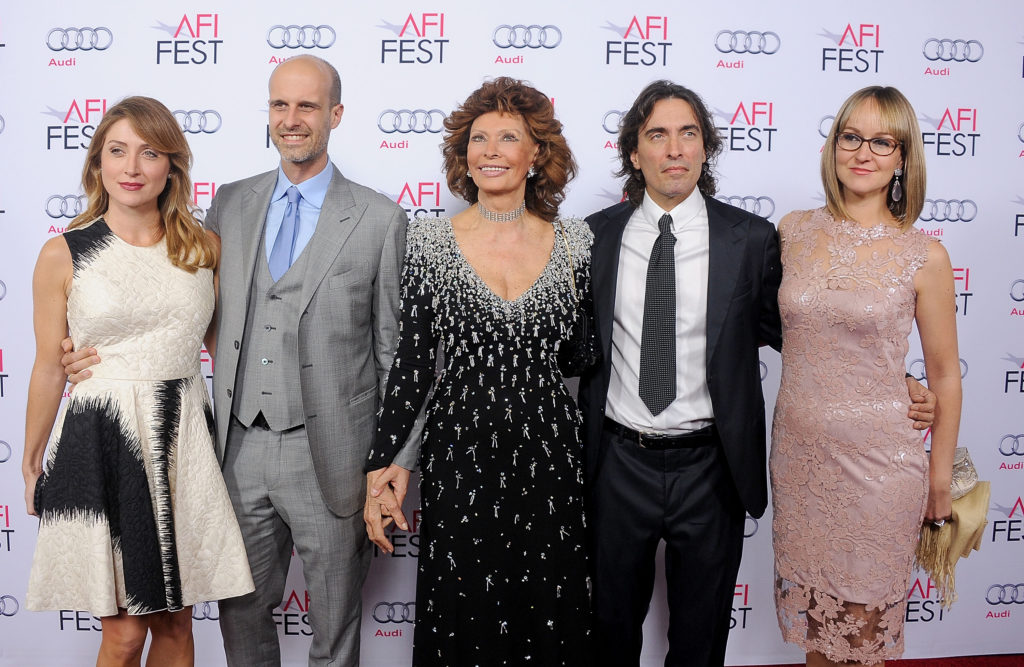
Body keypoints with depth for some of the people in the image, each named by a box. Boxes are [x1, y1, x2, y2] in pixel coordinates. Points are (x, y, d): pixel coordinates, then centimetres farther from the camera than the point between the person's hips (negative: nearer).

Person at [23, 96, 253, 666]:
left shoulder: (205, 248, 5)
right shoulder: (63, 255, -3)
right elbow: (49, 370, 4)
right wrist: (32, 465, 11)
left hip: (184, 445, 3)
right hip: (101, 445, -2)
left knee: (176, 621, 11)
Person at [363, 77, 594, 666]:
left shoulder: (575, 242, 1)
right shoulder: (431, 240, -1)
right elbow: (413, 359, 0)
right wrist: (381, 464, -4)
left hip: (549, 450, 1)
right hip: (459, 448, -1)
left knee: (550, 617, 9)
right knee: (461, 617, 8)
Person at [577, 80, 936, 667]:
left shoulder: (751, 239, -5)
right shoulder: (595, 237, -2)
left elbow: (789, 331, 2)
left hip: (709, 469, -1)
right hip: (620, 464, 1)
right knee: (612, 619, 18)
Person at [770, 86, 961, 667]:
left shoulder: (924, 257, -8)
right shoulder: (794, 232, -1)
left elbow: (944, 376, -1)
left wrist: (940, 478, 2)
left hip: (879, 459, -3)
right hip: (799, 450, 3)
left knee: (865, 616, 11)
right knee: (807, 606, 16)